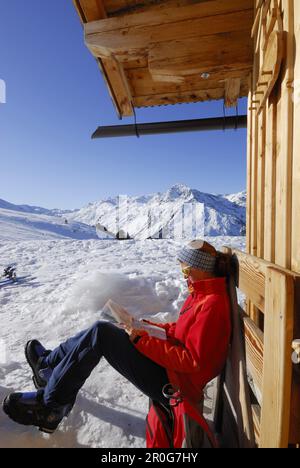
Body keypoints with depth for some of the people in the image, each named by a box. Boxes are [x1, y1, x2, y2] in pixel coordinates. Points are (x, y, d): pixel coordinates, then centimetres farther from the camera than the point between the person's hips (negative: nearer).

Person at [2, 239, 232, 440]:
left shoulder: (212, 305, -23)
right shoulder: (203, 293, 6)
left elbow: (192, 361, -25)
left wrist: (143, 340, -23)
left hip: (174, 385, -9)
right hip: (170, 370, 9)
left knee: (101, 332, -16)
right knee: (102, 330, 4)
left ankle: (50, 405, 2)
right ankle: (49, 363, 21)